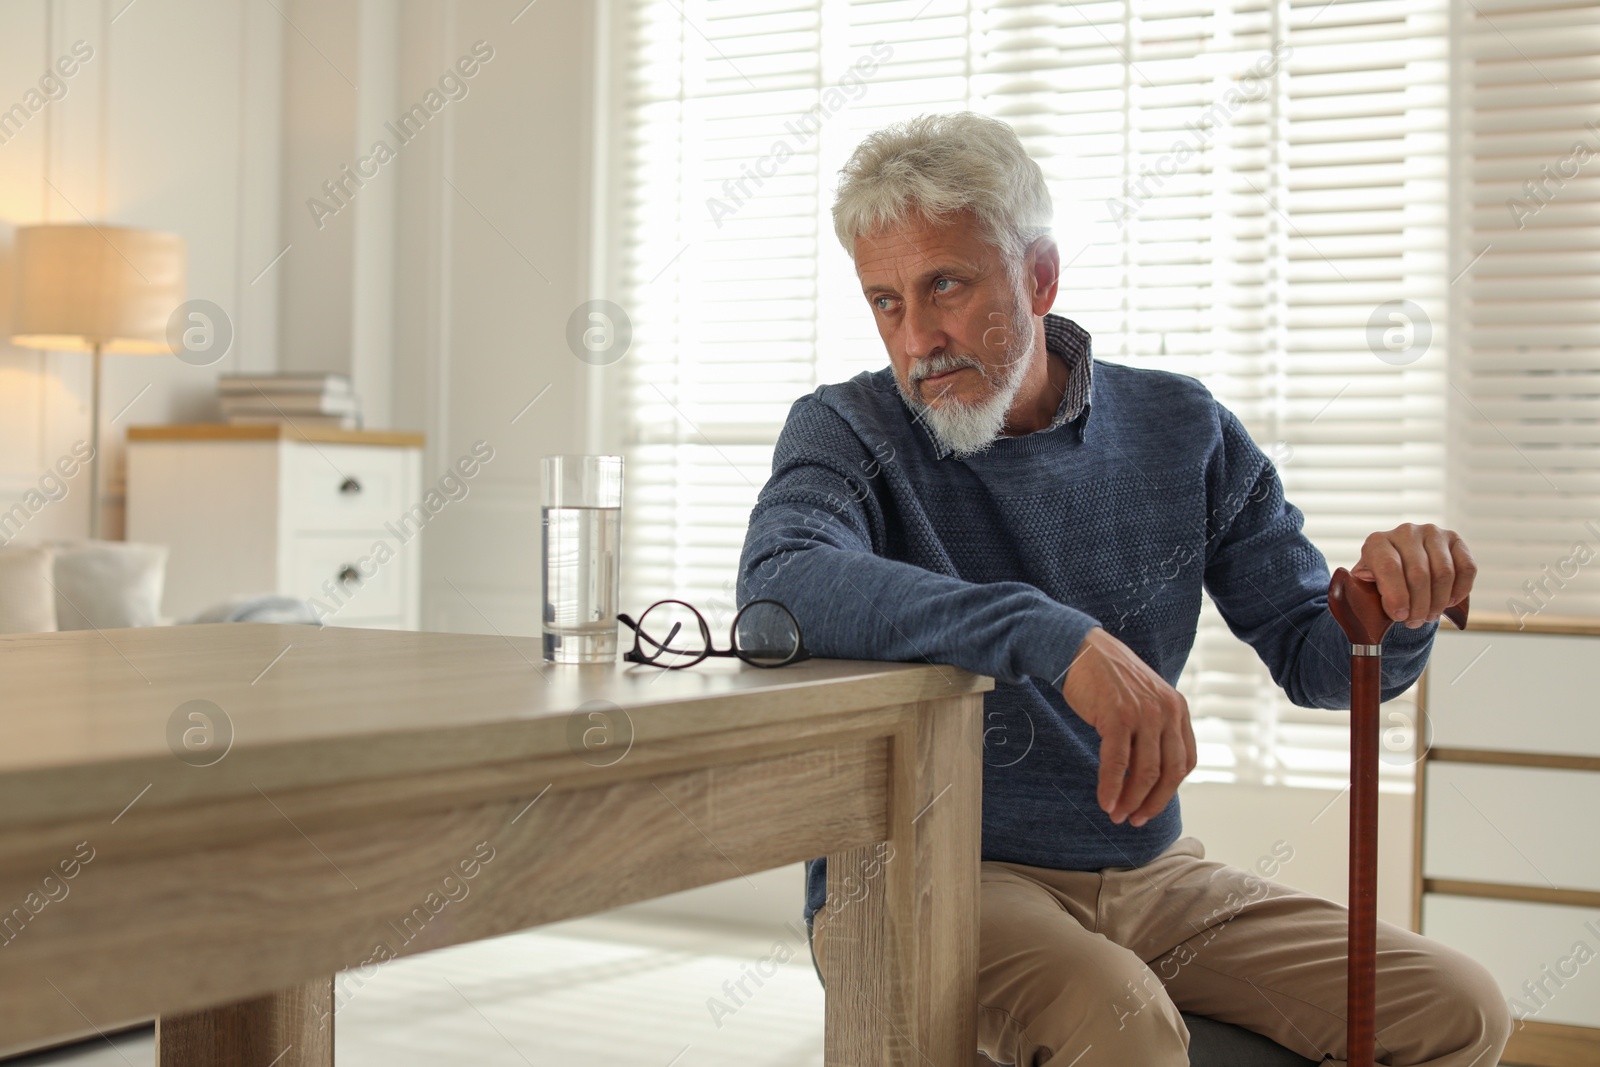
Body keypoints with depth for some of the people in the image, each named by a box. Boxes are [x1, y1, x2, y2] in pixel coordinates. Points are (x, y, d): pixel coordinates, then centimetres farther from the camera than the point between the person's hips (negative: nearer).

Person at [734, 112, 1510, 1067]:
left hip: (1149, 872, 5)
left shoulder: (1178, 428, 4)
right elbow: (781, 585, -30)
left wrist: (1394, 610, -17)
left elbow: (1310, 651, 8)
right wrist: (1058, 639, -40)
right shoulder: (849, 433, -7)